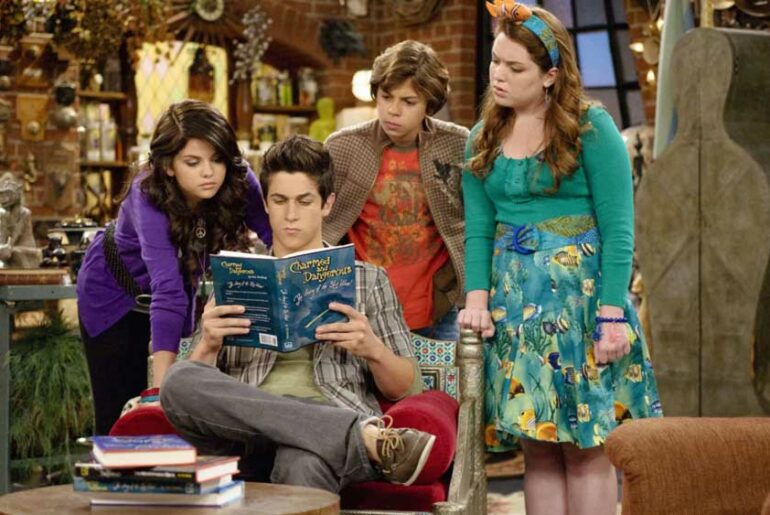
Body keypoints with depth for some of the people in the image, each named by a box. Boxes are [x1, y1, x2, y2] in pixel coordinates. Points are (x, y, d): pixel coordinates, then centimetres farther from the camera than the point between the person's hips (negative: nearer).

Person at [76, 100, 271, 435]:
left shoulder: (238, 181, -27)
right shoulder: (149, 197, -37)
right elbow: (166, 289, -46)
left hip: (185, 284, 4)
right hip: (115, 289, -3)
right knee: (118, 412, -3)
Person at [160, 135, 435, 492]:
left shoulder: (367, 280, 22)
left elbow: (406, 389, 17)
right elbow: (190, 387, 17)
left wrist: (373, 349, -5)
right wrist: (208, 345, -5)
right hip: (250, 433, 5)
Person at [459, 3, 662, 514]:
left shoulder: (591, 128, -5)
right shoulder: (484, 139, 11)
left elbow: (618, 230, -8)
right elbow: (478, 229, 7)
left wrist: (612, 316, -16)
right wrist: (477, 297, -9)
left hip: (581, 295, -4)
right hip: (515, 303, 4)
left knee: (585, 445, -3)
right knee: (537, 448, 5)